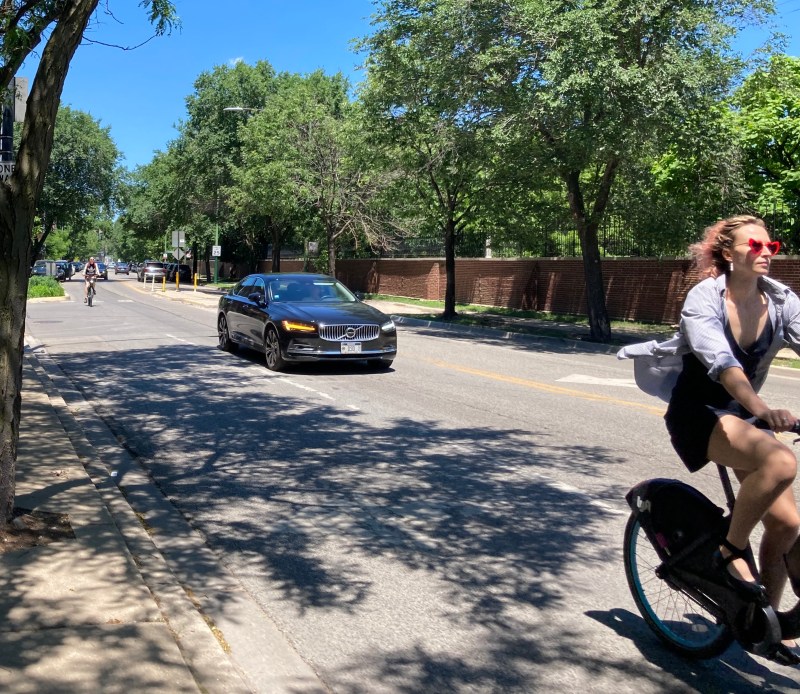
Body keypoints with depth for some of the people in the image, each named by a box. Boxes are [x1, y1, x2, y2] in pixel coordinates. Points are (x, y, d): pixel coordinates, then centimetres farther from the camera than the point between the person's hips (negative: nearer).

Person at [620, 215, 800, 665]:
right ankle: (731, 552, -11)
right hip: (699, 413, -6)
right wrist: (763, 408, -51)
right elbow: (720, 361, -34)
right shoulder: (704, 299, -18)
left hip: (745, 413, 6)